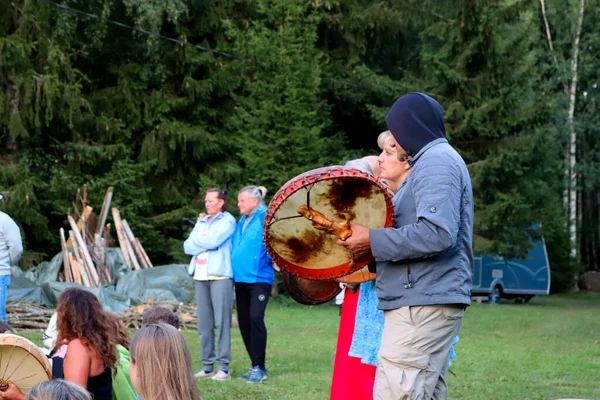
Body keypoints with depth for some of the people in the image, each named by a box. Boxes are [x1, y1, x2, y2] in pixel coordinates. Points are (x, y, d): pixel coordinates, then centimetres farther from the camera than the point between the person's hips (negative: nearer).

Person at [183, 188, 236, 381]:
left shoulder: (227, 221, 1)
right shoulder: (201, 222, 20)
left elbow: (212, 241, -13)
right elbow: (187, 247, 11)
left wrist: (196, 242, 5)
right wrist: (205, 245, -6)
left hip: (220, 275, -6)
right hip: (201, 276, 6)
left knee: (221, 322, -8)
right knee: (204, 324, 5)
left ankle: (224, 367, -7)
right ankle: (208, 366, 10)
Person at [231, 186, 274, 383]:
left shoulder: (266, 218, -8)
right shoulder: (242, 221, 16)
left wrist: (270, 260, -15)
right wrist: (234, 264, 12)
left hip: (259, 277, -8)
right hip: (241, 278, 8)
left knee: (255, 317, -16)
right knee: (244, 321, 8)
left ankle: (259, 367, -10)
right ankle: (255, 366, 15)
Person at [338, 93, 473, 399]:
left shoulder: (436, 160, -11)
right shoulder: (434, 161, 23)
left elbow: (438, 234, -24)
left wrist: (372, 241, -16)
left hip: (424, 304, -11)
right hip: (426, 300, 11)